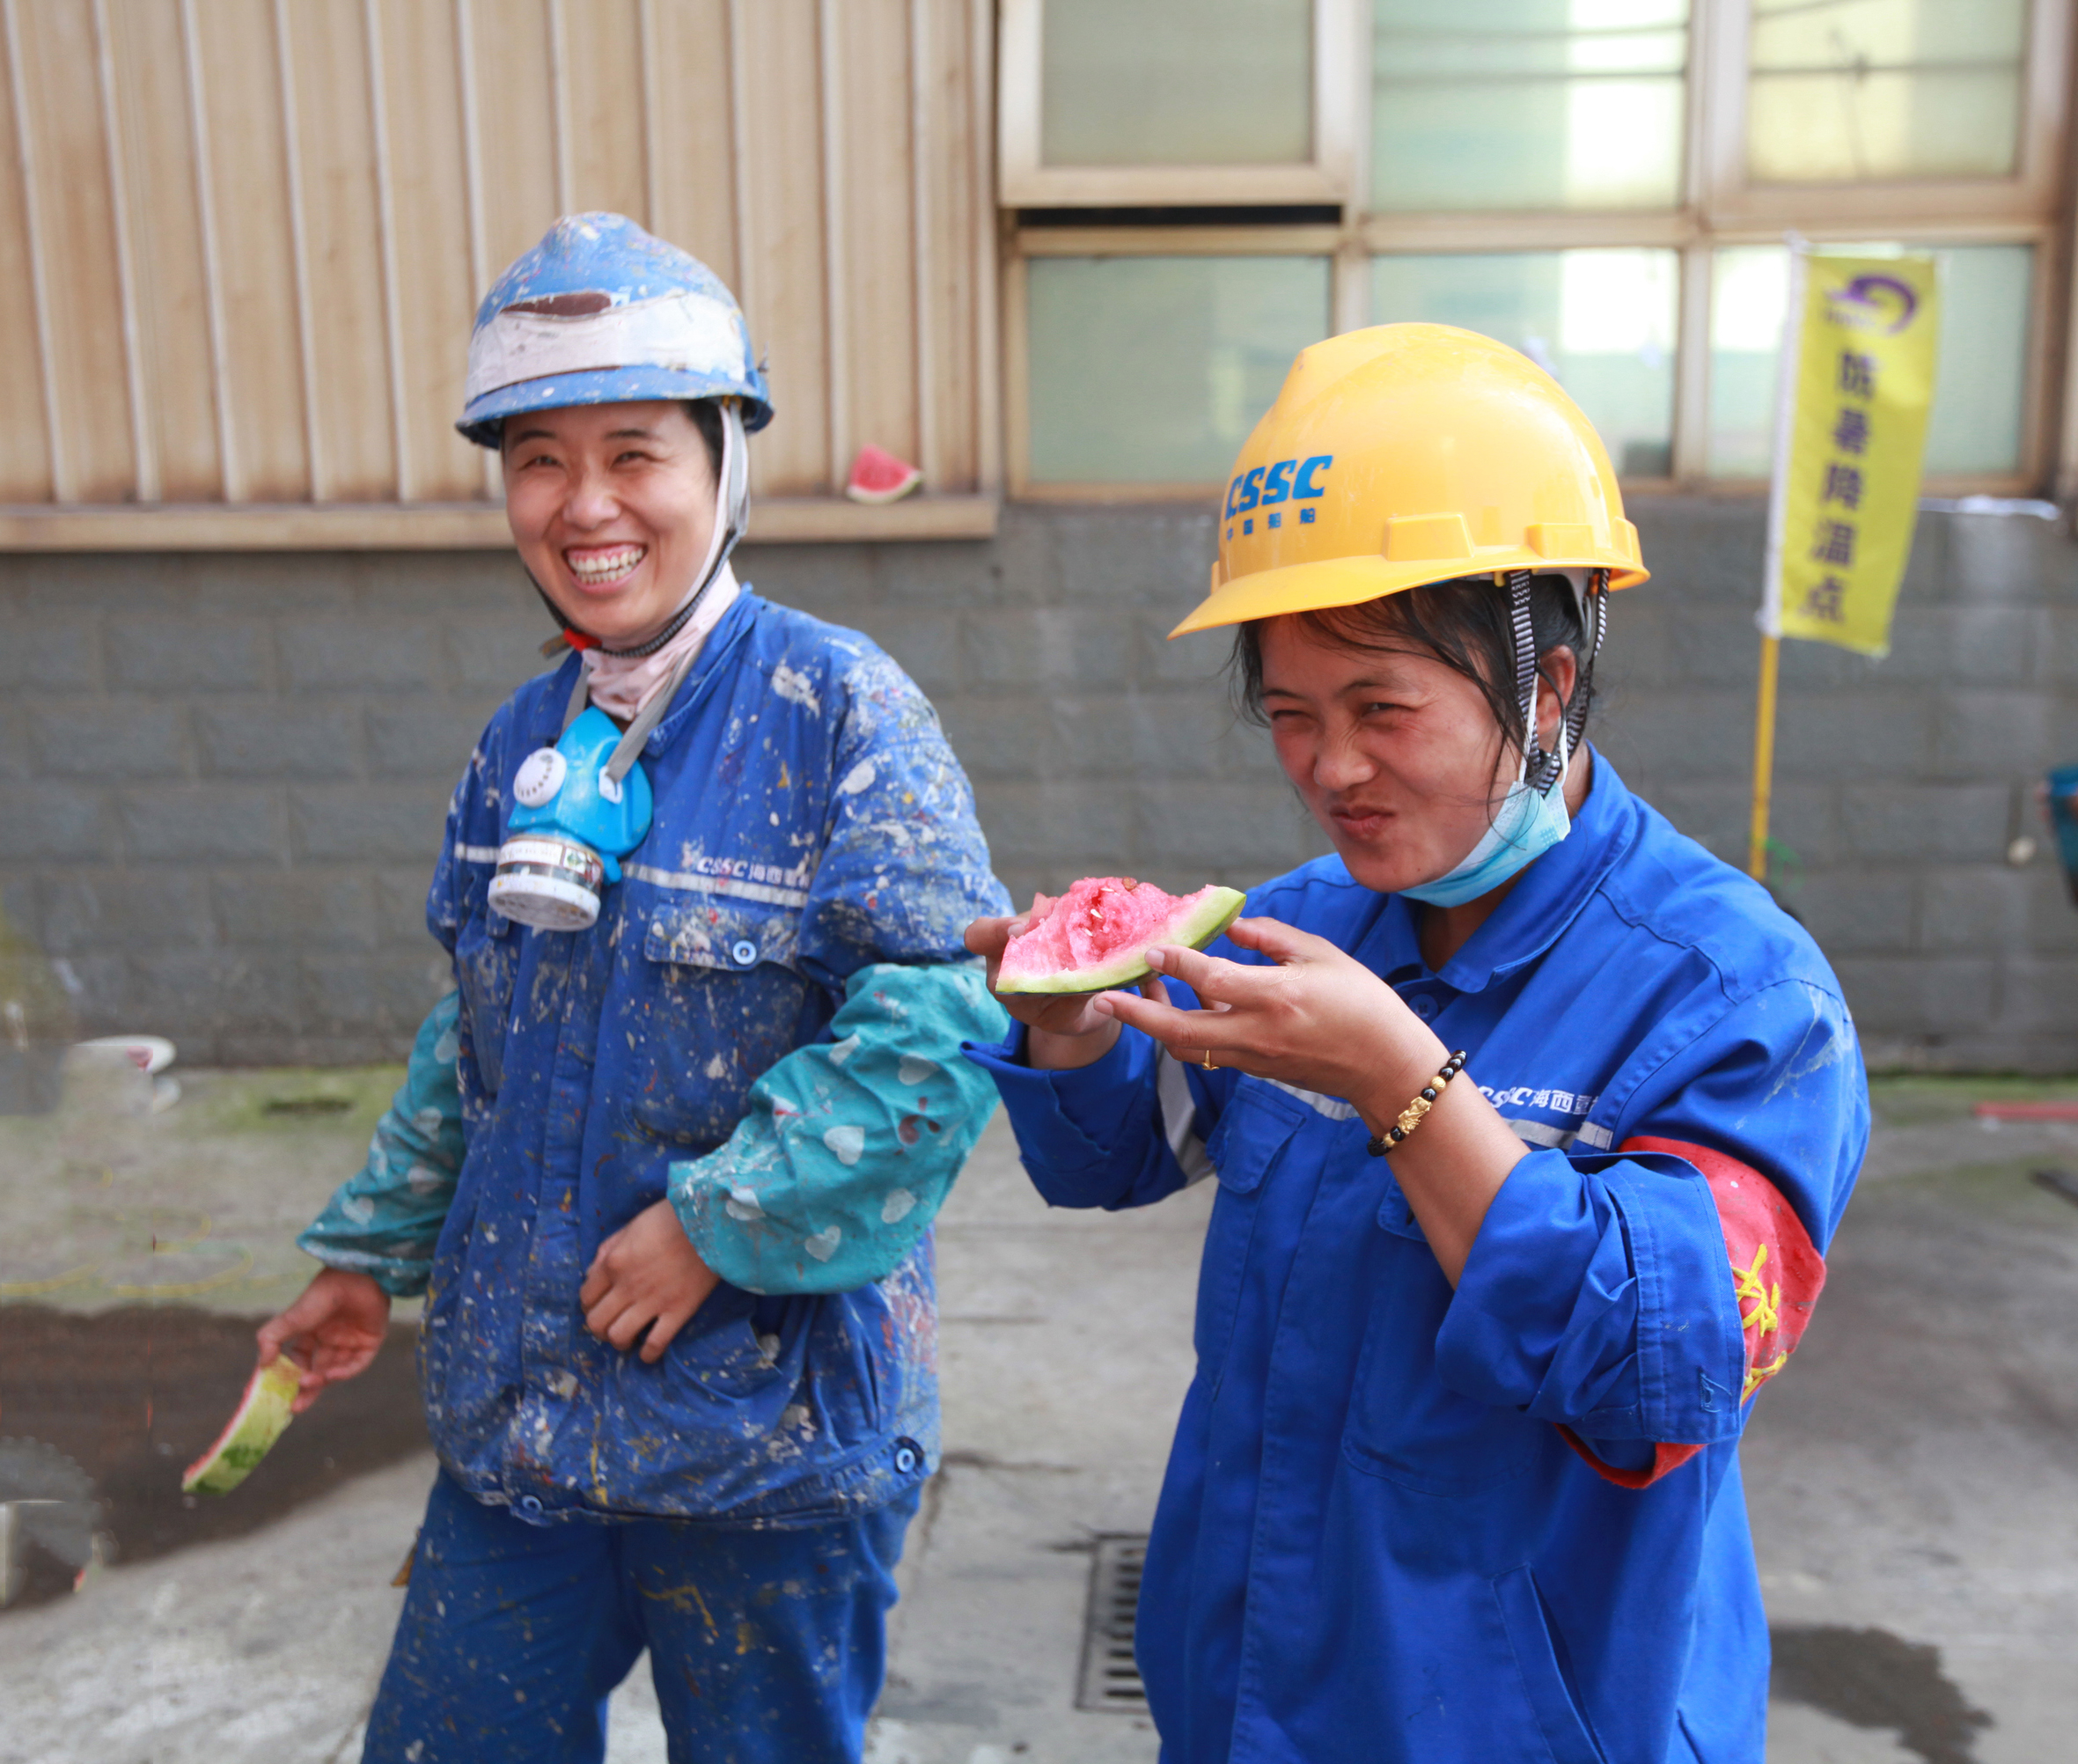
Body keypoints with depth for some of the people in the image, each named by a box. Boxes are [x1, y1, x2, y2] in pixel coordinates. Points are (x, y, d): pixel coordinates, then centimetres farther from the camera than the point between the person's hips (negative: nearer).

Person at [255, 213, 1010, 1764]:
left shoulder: (839, 711, -16)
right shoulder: (520, 745, 4)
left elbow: (938, 1020, -23)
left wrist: (718, 1223, -21)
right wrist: (376, 1249, 18)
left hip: (768, 1424, -5)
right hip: (517, 1404, 6)